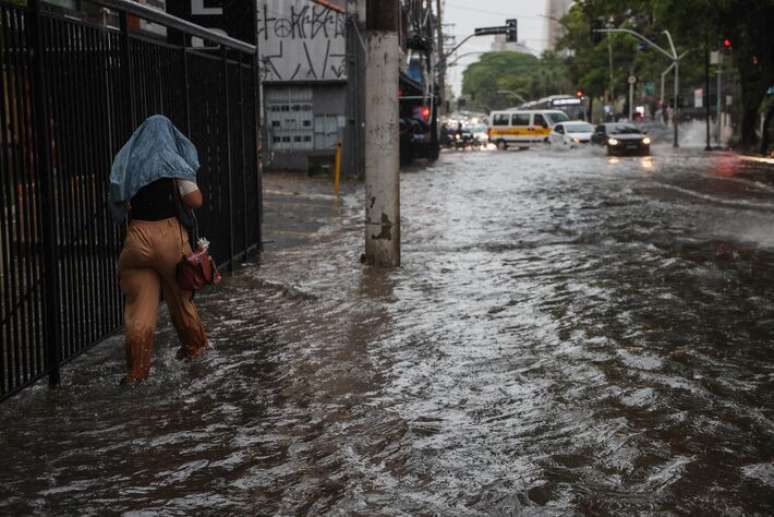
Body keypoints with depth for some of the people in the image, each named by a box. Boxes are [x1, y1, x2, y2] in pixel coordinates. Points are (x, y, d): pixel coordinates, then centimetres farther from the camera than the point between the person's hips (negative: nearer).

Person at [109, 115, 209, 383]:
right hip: (169, 234, -2)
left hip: (137, 237, 2)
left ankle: (137, 368, -1)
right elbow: (196, 201, -6)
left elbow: (119, 204, 13)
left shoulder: (124, 164, 7)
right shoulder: (172, 163, -6)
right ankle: (194, 346, 35)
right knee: (179, 295, 17)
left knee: (139, 303, 3)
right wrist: (187, 183, 11)